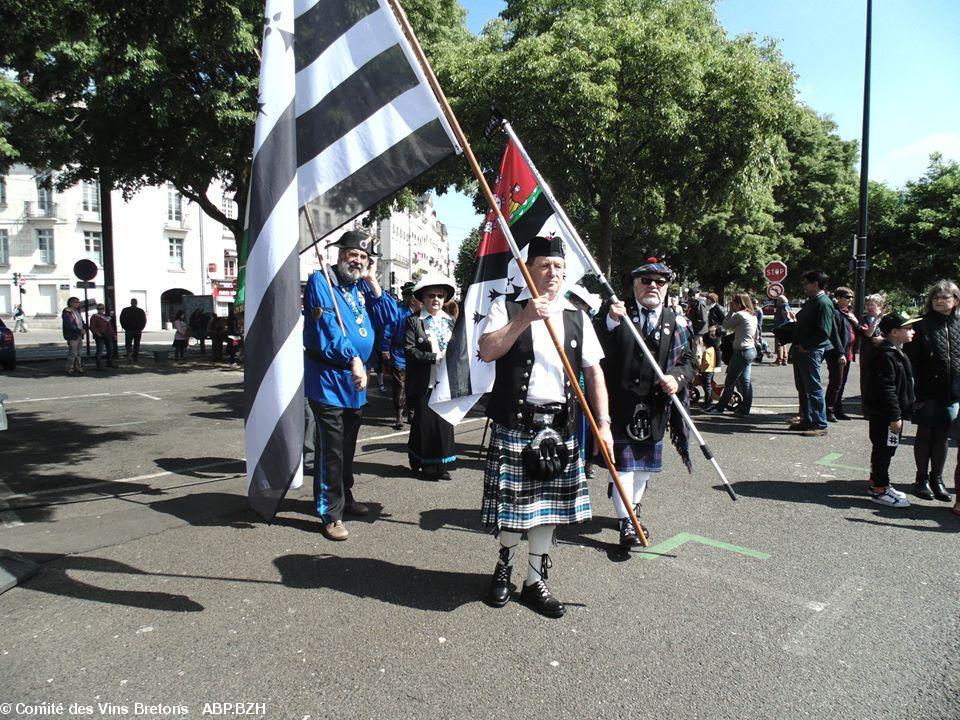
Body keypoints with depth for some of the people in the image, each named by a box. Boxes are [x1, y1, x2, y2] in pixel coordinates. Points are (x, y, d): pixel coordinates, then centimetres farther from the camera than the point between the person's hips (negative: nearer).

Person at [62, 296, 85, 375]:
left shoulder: (77, 311, 17)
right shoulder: (67, 312, -11)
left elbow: (82, 322, 19)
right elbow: (69, 325, -19)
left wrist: (84, 329, -1)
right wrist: (80, 331, -21)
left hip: (79, 336, 9)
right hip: (72, 336, -9)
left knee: (78, 353, 13)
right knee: (72, 353, -8)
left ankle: (78, 368, 19)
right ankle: (70, 370, -2)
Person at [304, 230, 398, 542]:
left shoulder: (363, 287, 13)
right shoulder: (320, 281, -7)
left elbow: (388, 318, 4)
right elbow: (327, 327, -19)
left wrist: (373, 282, -1)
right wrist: (353, 359, -27)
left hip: (355, 379, 7)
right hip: (328, 378, -7)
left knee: (347, 446, 18)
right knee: (332, 449, -6)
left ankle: (345, 497, 33)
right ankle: (331, 513, 3)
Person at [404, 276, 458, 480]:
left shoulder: (450, 321, 13)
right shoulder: (414, 321, -1)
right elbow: (409, 350, -11)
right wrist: (435, 357, -16)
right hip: (424, 384, -4)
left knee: (445, 423, 5)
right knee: (424, 423, 2)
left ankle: (441, 465, 17)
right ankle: (426, 466, 17)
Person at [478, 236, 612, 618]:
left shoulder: (576, 318, 9)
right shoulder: (507, 308, 0)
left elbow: (594, 372, 7)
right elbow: (487, 351, -15)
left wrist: (603, 422, 0)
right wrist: (525, 319, -22)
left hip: (559, 427, 3)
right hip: (514, 424, -3)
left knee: (548, 503, 9)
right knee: (511, 500, 4)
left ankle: (535, 581, 25)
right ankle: (504, 566, 32)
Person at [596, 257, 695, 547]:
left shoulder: (676, 323, 8)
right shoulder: (615, 312, -2)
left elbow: (687, 361, 9)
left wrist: (677, 378, -12)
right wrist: (611, 321, -27)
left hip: (655, 405, 4)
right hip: (620, 402, -4)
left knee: (645, 462, 17)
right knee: (623, 462, -3)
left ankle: (632, 508, 39)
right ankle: (626, 523, 3)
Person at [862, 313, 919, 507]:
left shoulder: (895, 353, 14)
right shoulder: (886, 356, -21)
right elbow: (887, 389, -24)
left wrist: (899, 413, 22)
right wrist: (895, 416, -23)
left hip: (883, 412, 10)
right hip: (883, 413, -10)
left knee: (883, 448, 18)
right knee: (884, 449, -3)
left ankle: (876, 481, 30)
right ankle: (880, 490, 5)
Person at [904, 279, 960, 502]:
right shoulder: (922, 325, -5)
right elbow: (911, 360, -8)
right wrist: (914, 393, -13)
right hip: (928, 392, -3)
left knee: (942, 436, 11)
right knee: (925, 434, 6)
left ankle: (937, 478, 24)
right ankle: (922, 478, 19)